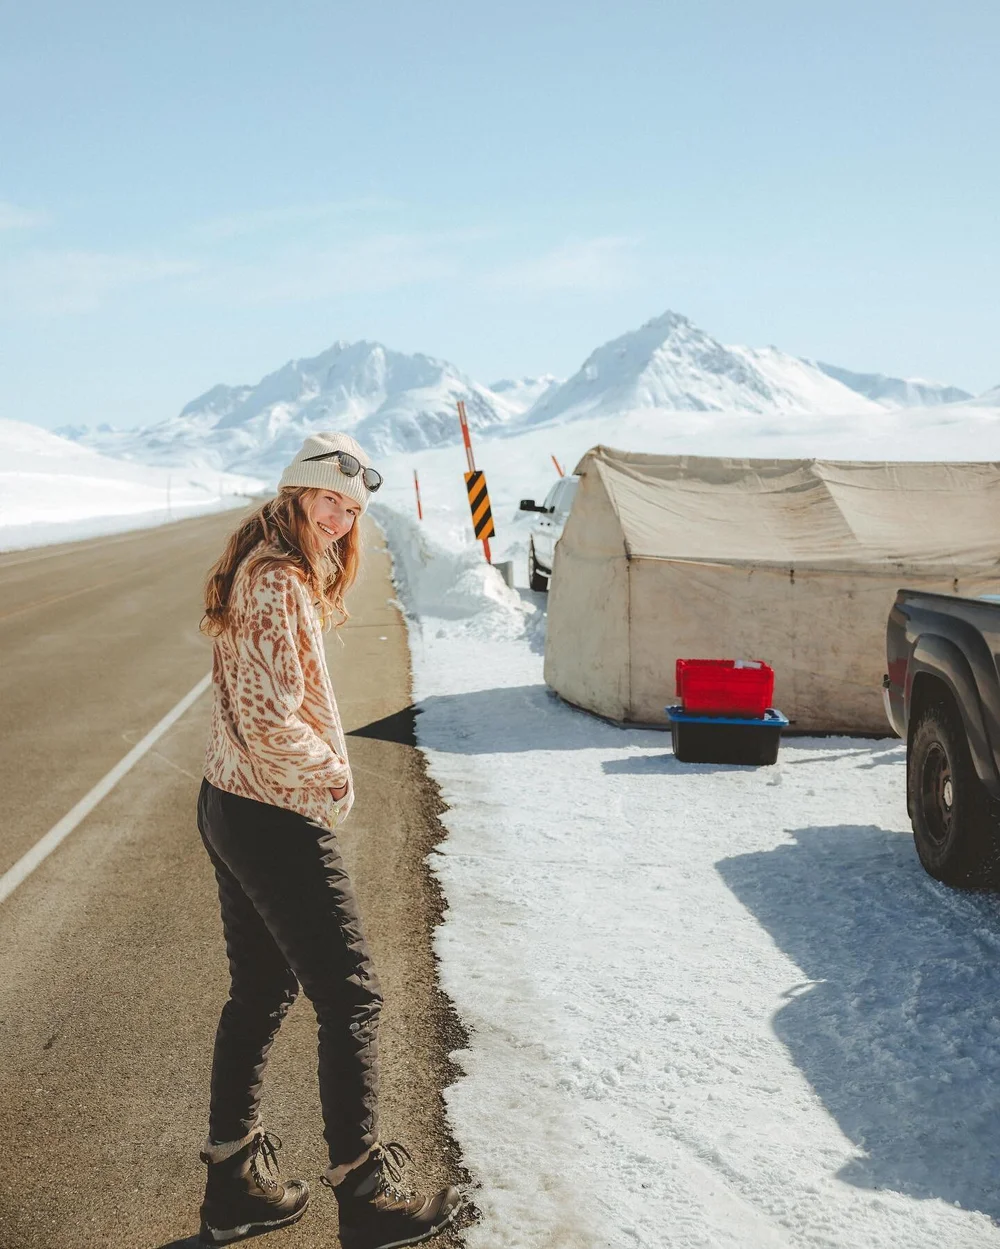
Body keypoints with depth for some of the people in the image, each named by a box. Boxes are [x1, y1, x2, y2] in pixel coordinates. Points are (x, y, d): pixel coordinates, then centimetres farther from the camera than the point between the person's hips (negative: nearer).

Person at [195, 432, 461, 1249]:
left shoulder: (272, 573, 12)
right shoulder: (279, 584, -20)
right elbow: (271, 719, -26)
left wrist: (321, 770, 6)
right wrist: (334, 777, -11)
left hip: (229, 807, 10)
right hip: (278, 821, -10)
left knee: (262, 992, 19)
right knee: (352, 1001, 1)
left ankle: (235, 1183, 29)